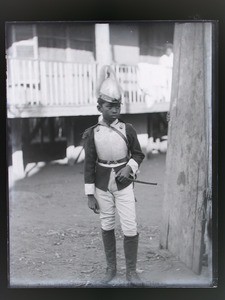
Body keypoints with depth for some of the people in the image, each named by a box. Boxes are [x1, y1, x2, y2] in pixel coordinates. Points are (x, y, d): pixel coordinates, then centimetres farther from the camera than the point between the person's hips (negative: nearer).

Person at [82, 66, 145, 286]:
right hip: (102, 186, 0)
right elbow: (89, 165, -4)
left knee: (130, 227, -4)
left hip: (124, 185, 0)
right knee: (107, 226, 12)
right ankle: (111, 267, 28)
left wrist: (129, 168, -16)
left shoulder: (128, 129, -6)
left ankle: (131, 271, 11)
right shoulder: (92, 133, -7)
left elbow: (138, 155, 5)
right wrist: (90, 195, -5)